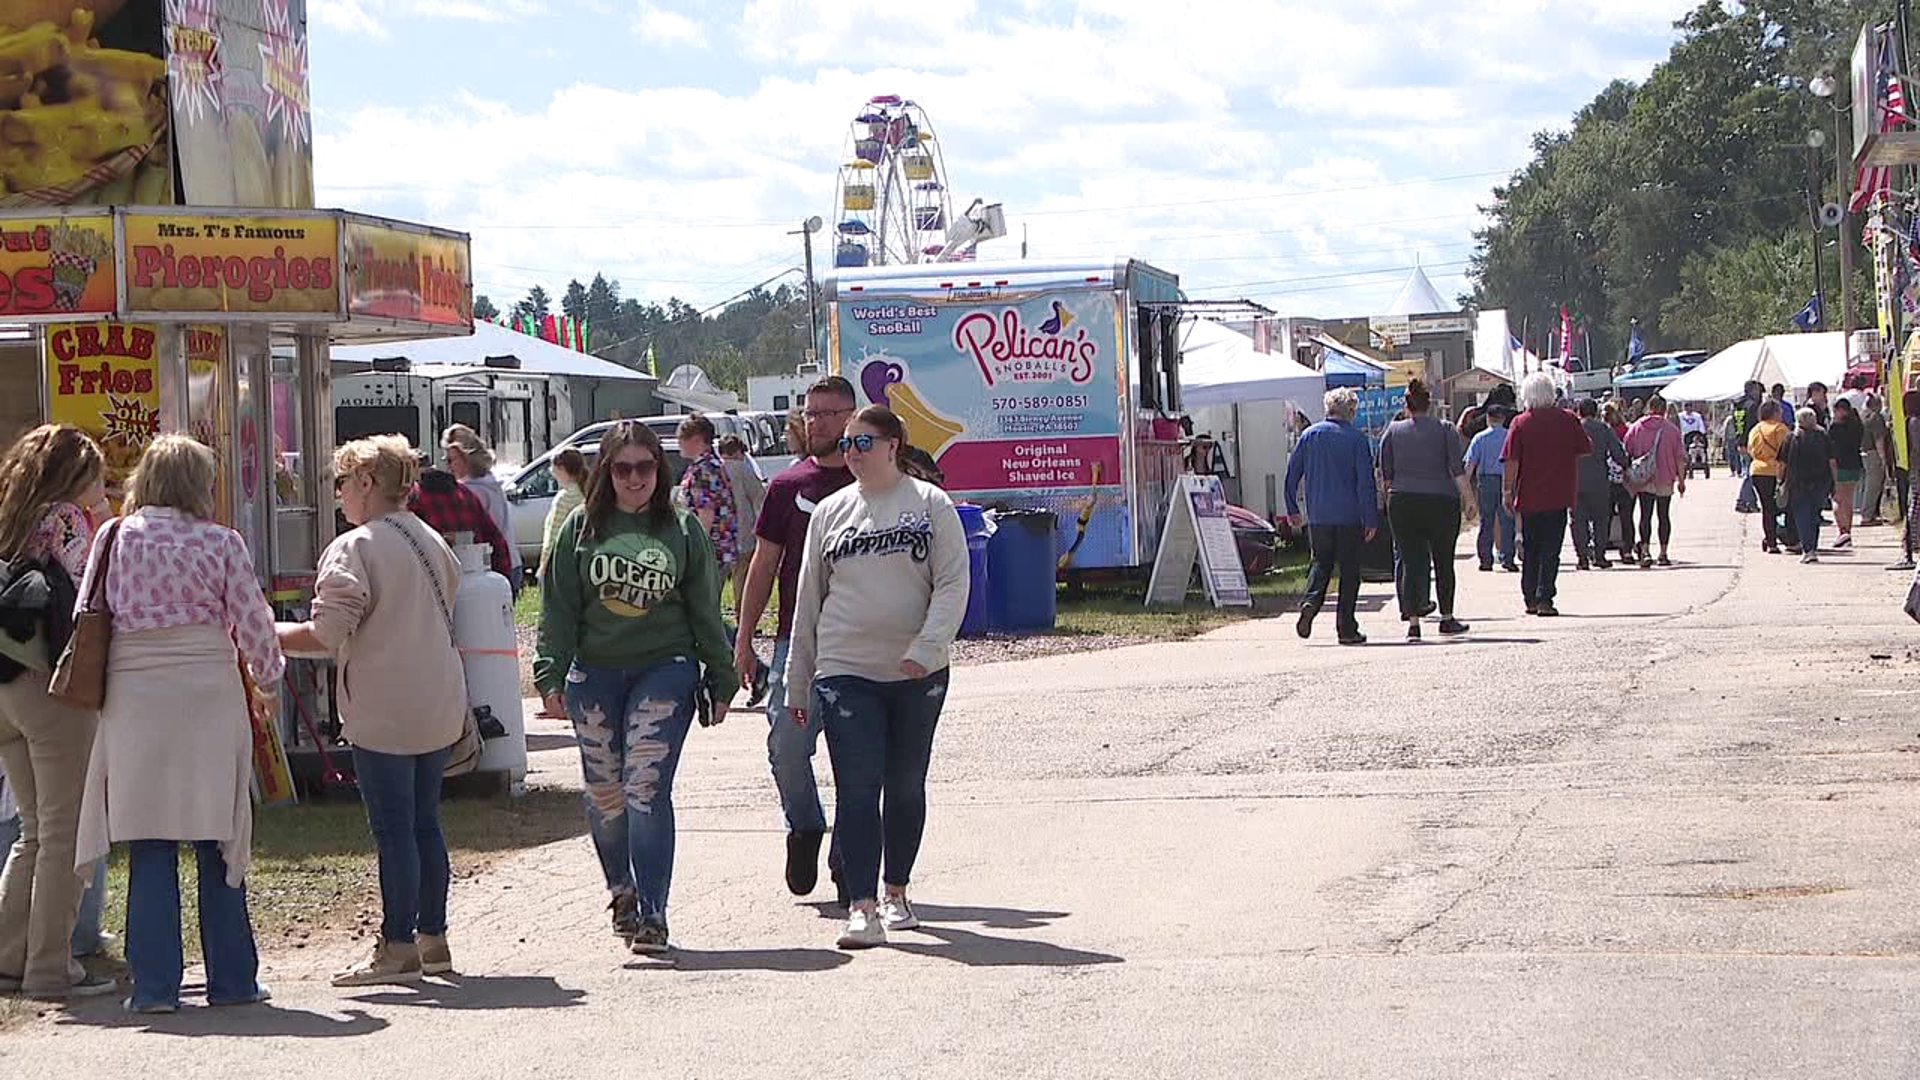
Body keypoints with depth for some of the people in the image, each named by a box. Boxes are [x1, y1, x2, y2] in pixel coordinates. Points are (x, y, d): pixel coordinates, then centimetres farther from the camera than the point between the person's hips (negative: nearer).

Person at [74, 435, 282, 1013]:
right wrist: (268, 674, 19)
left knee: (149, 849, 6)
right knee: (218, 845, 8)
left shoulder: (113, 540, 3)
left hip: (134, 702, 2)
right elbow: (253, 625, 0)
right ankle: (231, 981, 13)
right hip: (208, 701, -1)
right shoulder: (220, 542, -3)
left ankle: (154, 984, 4)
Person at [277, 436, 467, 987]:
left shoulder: (354, 548, -13)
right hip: (440, 708, 8)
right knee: (425, 823, 14)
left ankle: (398, 946, 0)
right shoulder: (432, 541, 12)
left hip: (384, 712, -8)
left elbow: (325, 635, -19)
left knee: (393, 829, -3)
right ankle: (432, 937, 19)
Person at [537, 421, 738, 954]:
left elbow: (705, 610, 10)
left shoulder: (684, 530, 5)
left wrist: (721, 680, 10)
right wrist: (550, 675, -1)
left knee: (646, 789, -13)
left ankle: (651, 914, -11)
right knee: (603, 795, 7)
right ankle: (621, 891, 30)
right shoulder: (581, 529, 6)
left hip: (665, 670, -2)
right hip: (594, 674, 2)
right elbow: (558, 607, 7)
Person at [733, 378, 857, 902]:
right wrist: (743, 638, 8)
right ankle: (804, 829, 18)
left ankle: (848, 860, 11)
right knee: (787, 746, -8)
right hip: (796, 638, 1)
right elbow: (764, 564, 12)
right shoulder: (788, 485, 10)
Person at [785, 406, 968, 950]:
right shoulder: (831, 511, 8)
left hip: (918, 674, 0)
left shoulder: (930, 504, 1)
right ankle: (862, 908, -13)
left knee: (906, 785, 11)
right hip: (845, 671, 1)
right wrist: (797, 681, 12)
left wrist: (925, 648, -18)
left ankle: (896, 892, 27)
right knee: (857, 787, -10)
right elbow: (809, 599, 13)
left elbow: (953, 583, -4)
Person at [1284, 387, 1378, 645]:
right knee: (1349, 569, 5)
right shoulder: (1357, 439, -5)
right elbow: (1366, 483, -8)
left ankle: (1310, 602, -13)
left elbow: (1292, 473, 6)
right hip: (1350, 517, -3)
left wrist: (1292, 509, 15)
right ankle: (1346, 628, 3)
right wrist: (1371, 520, -6)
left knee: (1321, 563, 14)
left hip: (1318, 515, 3)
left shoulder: (1310, 435, 4)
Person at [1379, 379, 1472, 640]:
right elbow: (1458, 469, -6)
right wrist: (1467, 498, -3)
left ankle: (1412, 623, -5)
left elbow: (1385, 474, 6)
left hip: (1402, 503, 1)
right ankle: (1447, 619, 17)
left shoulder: (1393, 431, 4)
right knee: (1444, 562, 10)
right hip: (1441, 501, -1)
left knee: (1410, 562, 2)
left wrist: (1392, 496, 18)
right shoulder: (1445, 430, 0)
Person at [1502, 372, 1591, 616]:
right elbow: (1586, 449, 7)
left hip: (1528, 496, 1)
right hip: (1558, 496, -1)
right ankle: (1545, 598, -8)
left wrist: (1508, 491, -1)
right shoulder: (1568, 420, -3)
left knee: (1530, 550, 13)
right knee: (1550, 550, 0)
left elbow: (1511, 462, -7)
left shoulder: (1520, 423, -4)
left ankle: (1531, 599, 16)